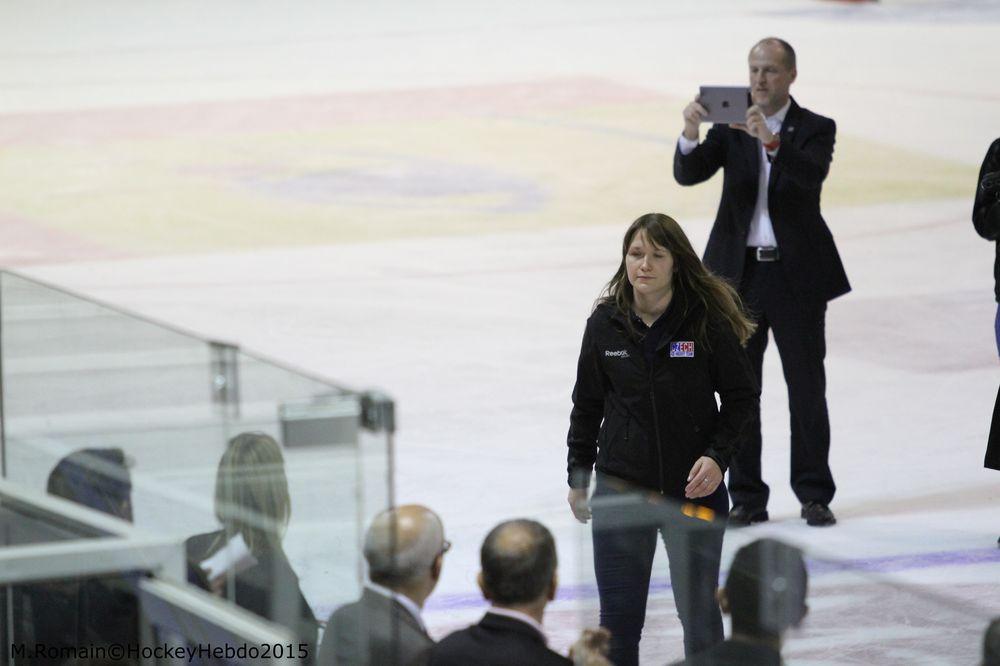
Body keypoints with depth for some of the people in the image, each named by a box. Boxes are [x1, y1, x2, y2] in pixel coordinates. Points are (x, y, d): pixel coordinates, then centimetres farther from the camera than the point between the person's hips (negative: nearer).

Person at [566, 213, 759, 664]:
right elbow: (588, 404, 9)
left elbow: (742, 397, -2)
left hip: (694, 489, -1)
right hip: (620, 490, 1)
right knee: (618, 617, 3)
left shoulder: (708, 321, -10)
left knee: (698, 610, 12)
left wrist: (718, 456, -14)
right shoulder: (606, 323, -2)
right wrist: (578, 475, 12)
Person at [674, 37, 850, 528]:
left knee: (807, 389, 4)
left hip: (796, 274, -2)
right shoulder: (730, 128, 4)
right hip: (739, 272, 2)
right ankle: (747, 497, 11)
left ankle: (814, 495, 12)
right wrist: (690, 135, -28)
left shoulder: (815, 129, -2)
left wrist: (770, 141, -36)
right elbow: (688, 174, -8)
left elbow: (813, 174, -22)